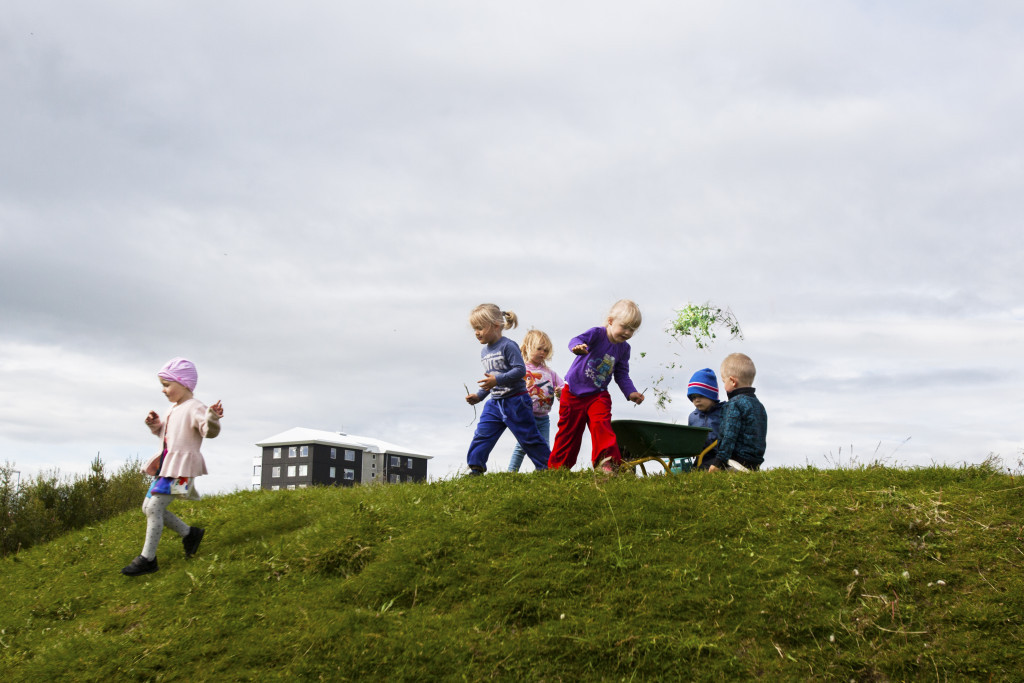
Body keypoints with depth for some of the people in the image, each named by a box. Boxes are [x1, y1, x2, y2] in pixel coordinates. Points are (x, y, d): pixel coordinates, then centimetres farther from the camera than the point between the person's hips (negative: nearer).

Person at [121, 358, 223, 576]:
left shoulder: (194, 408, -14)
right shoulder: (174, 409, 16)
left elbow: (210, 431, -28)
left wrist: (213, 418, -50)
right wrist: (155, 425, 9)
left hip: (182, 466, -10)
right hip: (167, 464, 10)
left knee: (154, 506, -15)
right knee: (149, 507, 10)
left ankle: (147, 559, -8)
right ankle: (190, 534, 19)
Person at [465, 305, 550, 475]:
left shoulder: (508, 346, -13)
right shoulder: (484, 351, 13)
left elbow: (520, 370, -22)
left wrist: (498, 380, -30)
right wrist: (479, 396, 15)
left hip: (515, 401, -8)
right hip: (495, 403, 8)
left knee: (529, 438, -1)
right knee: (481, 435, -1)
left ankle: (549, 468, 10)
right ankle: (474, 470, 3)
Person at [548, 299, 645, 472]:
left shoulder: (624, 348, 1)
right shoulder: (597, 334, -14)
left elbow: (622, 374, 7)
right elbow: (577, 341, -32)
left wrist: (630, 393, -9)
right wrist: (578, 346, -57)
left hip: (598, 395, 3)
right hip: (574, 392, -3)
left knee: (601, 424, -24)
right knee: (568, 431, 6)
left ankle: (606, 461, -28)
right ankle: (556, 468, 21)